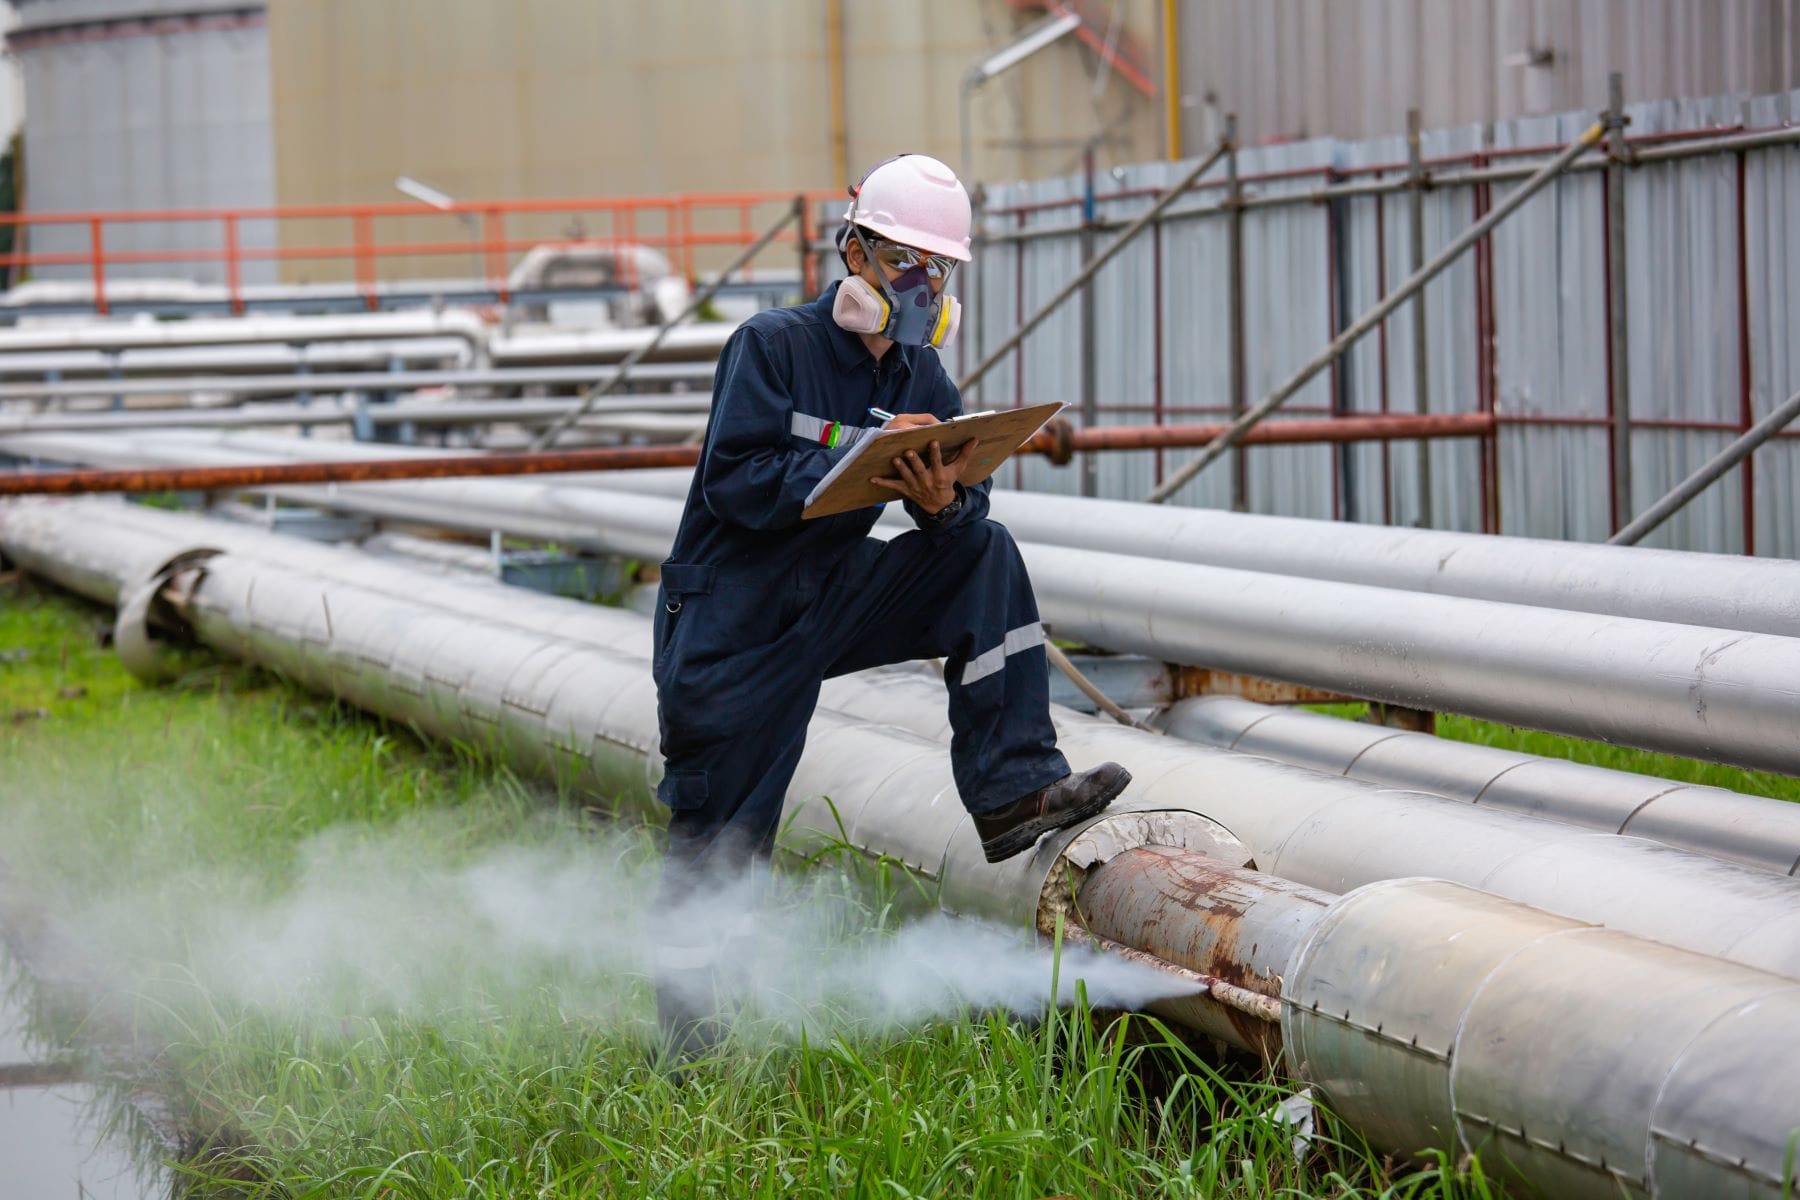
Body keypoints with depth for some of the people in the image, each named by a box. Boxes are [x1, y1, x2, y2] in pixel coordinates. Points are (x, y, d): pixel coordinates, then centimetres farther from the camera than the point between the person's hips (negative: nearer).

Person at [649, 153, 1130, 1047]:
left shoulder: (922, 380, 5)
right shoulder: (771, 346, -11)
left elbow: (966, 511, -4)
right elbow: (735, 480, -22)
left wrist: (945, 504, -28)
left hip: (833, 605, 5)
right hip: (731, 629, -5)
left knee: (987, 557, -10)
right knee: (716, 847, -2)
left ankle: (1013, 789, -14)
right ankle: (687, 1029, 13)